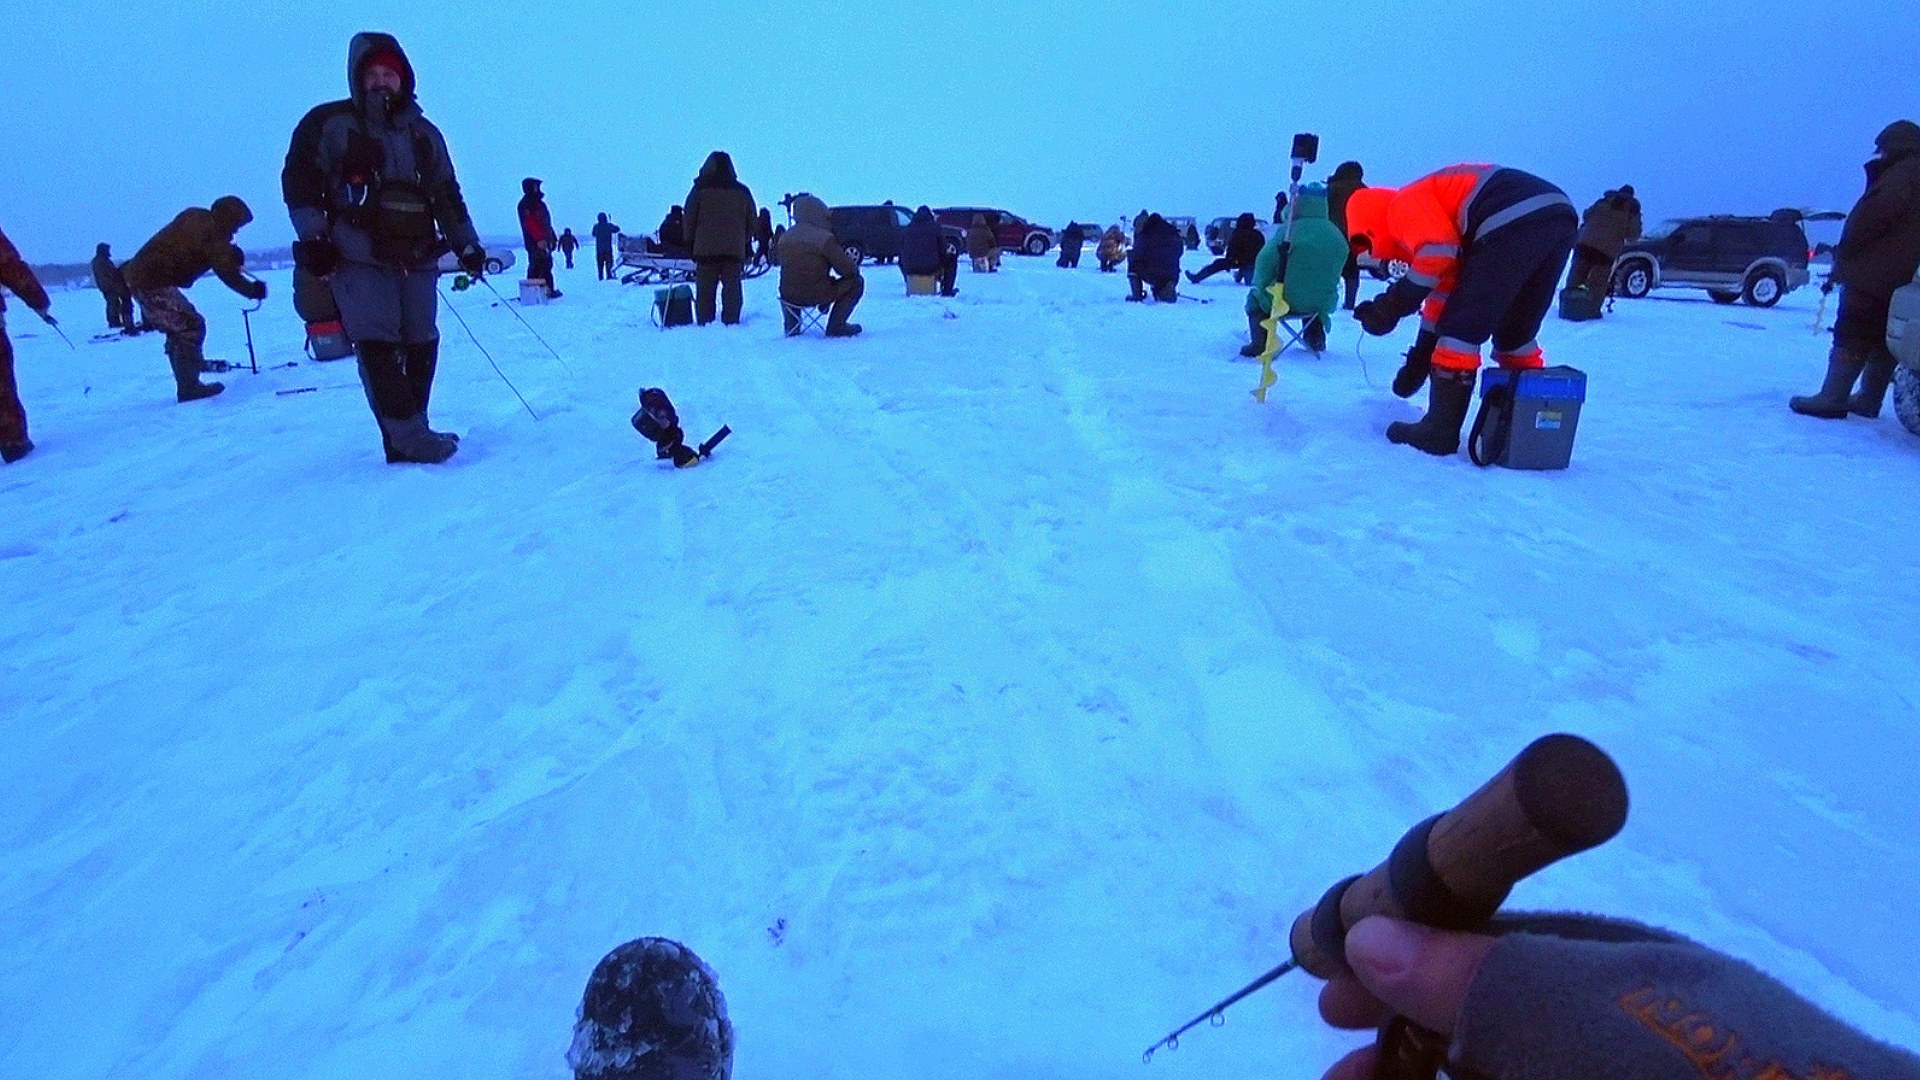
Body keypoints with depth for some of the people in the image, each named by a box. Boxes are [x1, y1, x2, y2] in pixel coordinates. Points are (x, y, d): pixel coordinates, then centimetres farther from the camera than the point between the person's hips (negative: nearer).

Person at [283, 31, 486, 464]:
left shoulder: (424, 133, 19)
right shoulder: (330, 123, 5)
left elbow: (447, 195, 24)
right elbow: (299, 178, 2)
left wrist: (467, 245, 18)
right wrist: (313, 238, -7)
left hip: (418, 258, 5)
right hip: (359, 257, -4)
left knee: (422, 345, 1)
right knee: (378, 343, -14)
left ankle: (412, 431, 9)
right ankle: (408, 439, -19)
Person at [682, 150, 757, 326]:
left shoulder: (700, 189, 1)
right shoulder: (742, 191, 10)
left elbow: (690, 219, 3)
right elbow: (752, 222, 14)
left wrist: (690, 242, 12)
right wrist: (746, 244, 20)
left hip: (706, 249, -2)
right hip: (735, 250, 2)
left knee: (704, 289, 2)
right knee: (732, 288, 5)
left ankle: (704, 323, 1)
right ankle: (731, 322, 3)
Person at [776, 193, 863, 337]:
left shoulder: (785, 237, 6)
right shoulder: (825, 238, -14)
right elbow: (848, 269, -11)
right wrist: (856, 268, 16)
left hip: (789, 297, 6)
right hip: (817, 295, -6)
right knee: (856, 282, 11)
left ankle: (791, 323, 27)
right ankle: (836, 326, 10)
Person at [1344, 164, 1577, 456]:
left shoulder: (1403, 205, 9)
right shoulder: (1436, 204, 34)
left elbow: (1439, 251, -11)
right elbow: (1445, 288, 35)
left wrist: (1395, 303, -2)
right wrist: (1421, 356, 38)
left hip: (1514, 222, -10)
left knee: (1463, 328, -2)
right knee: (1515, 332, 21)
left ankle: (1440, 431, -1)